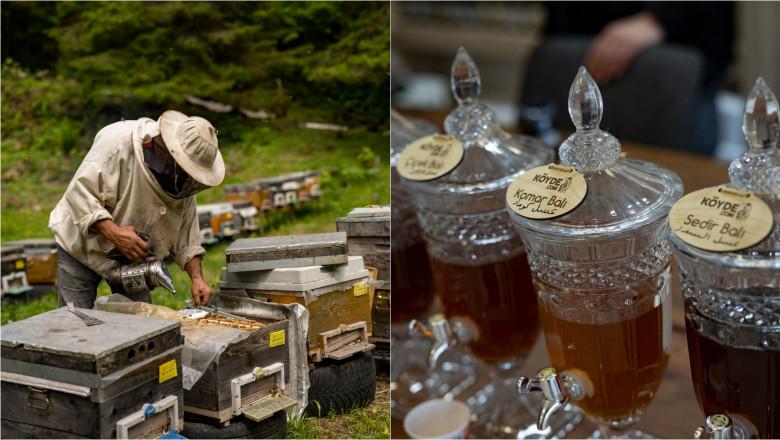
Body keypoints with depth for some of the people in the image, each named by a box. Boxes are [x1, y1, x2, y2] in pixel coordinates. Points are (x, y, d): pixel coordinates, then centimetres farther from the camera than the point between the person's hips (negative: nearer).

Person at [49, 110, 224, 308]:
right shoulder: (118, 141, -27)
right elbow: (78, 193, -29)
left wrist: (197, 277, -12)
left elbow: (186, 234, -1)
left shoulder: (182, 175, -7)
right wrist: (113, 232, -38)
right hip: (83, 246, -5)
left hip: (133, 255, 5)